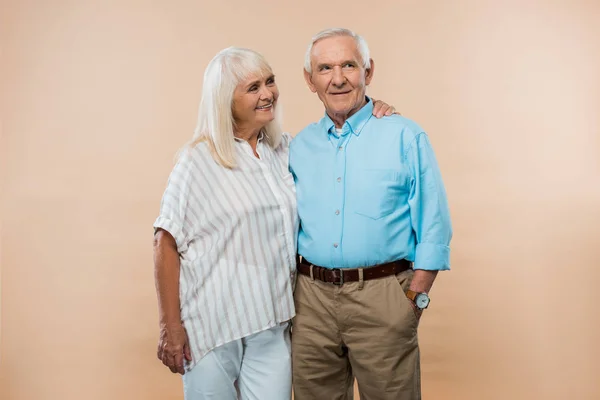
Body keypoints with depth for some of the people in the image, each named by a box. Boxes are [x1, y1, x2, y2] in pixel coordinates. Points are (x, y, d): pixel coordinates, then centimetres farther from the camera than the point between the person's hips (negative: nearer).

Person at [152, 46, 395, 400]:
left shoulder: (286, 149, 7)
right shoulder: (199, 159, -7)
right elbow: (166, 244, -8)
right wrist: (170, 326, -11)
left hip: (272, 324, 4)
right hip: (212, 322, -4)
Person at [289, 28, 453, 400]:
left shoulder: (406, 136, -4)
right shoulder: (300, 145, 9)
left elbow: (434, 228, -5)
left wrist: (415, 298, -10)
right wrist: (292, 291, 7)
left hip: (382, 296, -4)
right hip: (311, 296, 4)